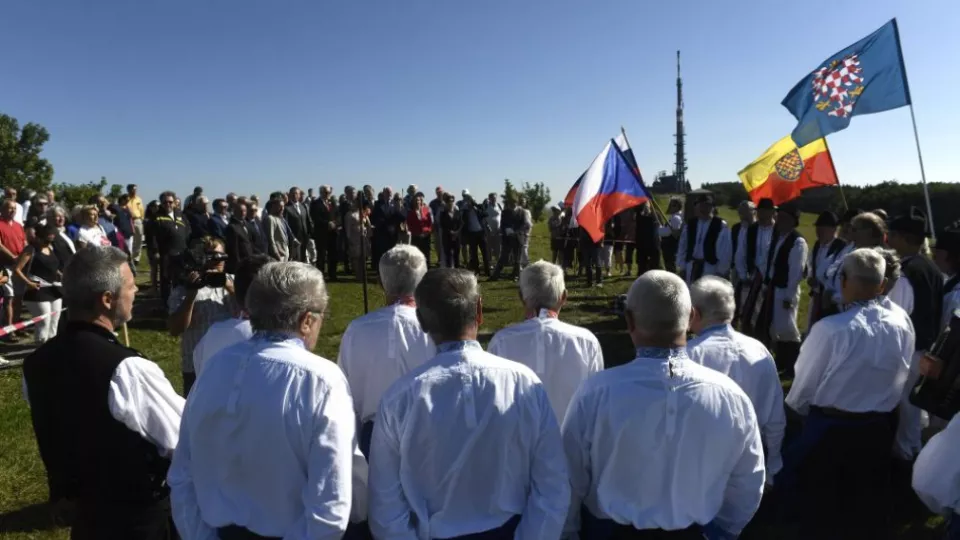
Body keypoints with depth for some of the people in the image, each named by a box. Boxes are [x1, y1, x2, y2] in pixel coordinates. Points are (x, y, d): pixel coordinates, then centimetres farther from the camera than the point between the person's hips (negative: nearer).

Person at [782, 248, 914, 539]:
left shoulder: (830, 329, -27)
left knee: (818, 505, 16)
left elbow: (803, 385, -14)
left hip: (828, 427, -4)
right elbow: (901, 379, 1)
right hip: (880, 428, 5)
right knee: (869, 507, 23)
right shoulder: (903, 324, -13)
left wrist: (799, 407, 8)